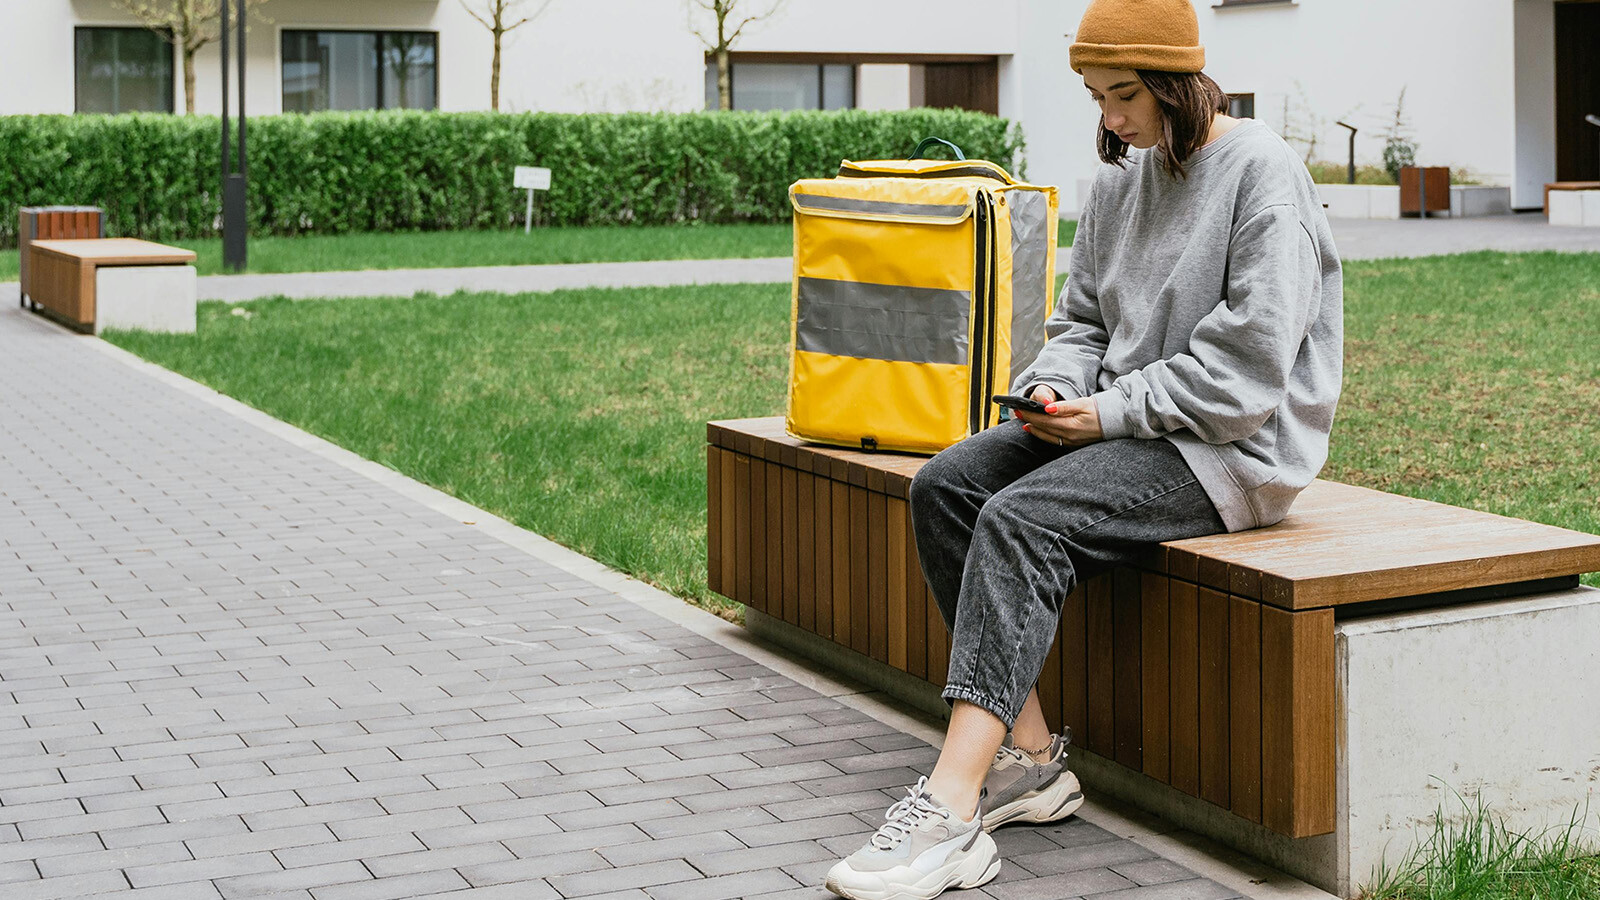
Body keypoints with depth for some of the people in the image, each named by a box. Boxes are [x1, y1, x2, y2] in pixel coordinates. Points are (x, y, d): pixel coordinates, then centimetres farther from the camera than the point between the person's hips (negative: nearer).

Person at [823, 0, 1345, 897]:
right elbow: (1083, 317, 18)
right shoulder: (1122, 177, 12)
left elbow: (1247, 365, -18)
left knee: (1023, 520, -29)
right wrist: (1054, 387, -4)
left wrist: (1114, 412, -18)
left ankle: (950, 809, -33)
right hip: (1125, 423, 9)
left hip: (1234, 447, -9)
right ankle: (1029, 755, -12)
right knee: (944, 485, -11)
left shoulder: (1263, 173, -12)